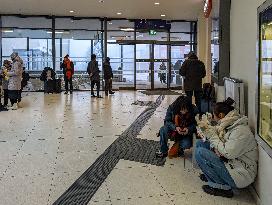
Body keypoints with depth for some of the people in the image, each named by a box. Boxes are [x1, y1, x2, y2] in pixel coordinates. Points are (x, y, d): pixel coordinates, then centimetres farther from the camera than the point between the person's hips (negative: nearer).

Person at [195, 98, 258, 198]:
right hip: (230, 162, 10)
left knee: (200, 152, -20)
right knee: (200, 143, 8)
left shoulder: (240, 130, -24)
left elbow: (228, 153, -26)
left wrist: (212, 135, -17)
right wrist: (207, 129, -7)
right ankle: (211, 175, 14)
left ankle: (222, 186, -11)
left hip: (241, 174, -10)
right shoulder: (228, 124, 5)